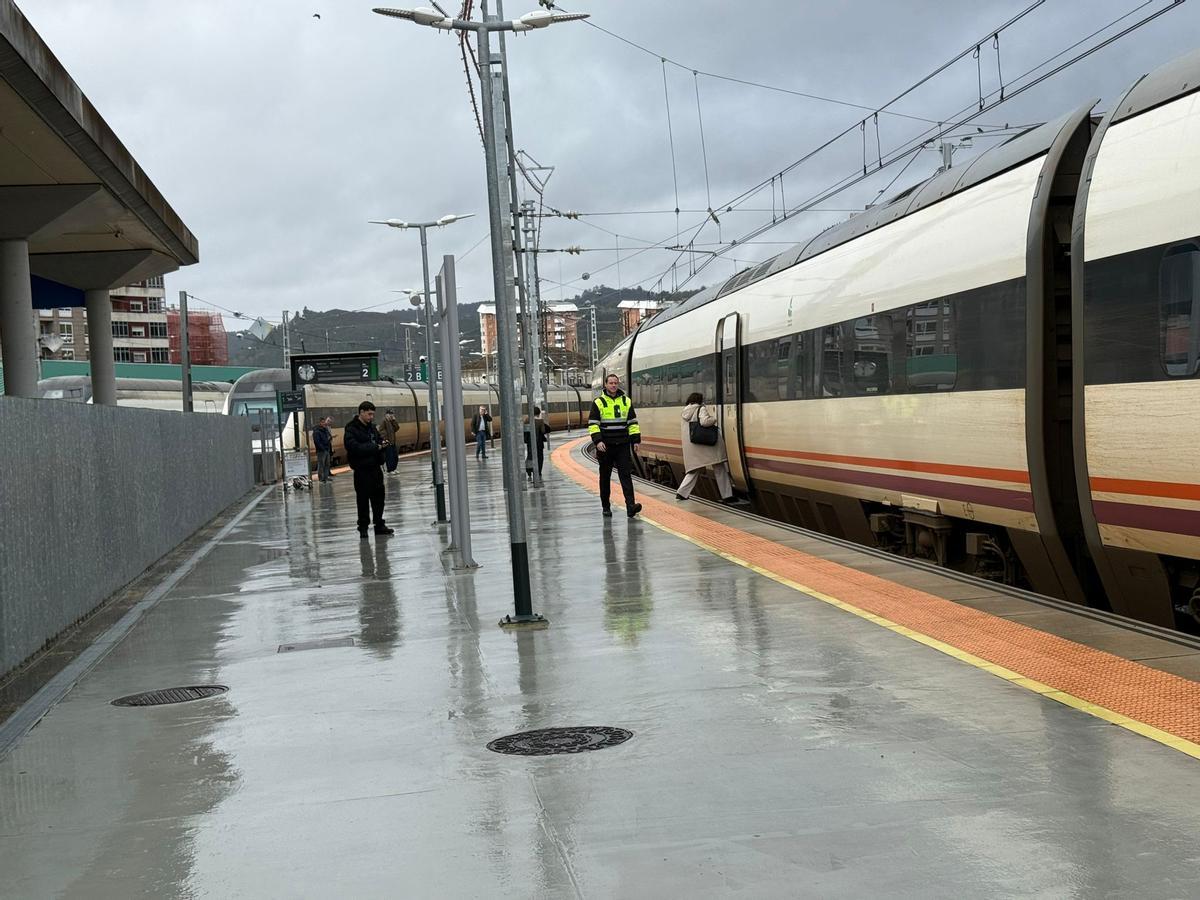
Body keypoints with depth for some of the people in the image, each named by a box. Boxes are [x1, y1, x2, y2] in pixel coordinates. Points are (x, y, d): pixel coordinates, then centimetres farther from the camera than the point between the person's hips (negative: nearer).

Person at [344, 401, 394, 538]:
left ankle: (379, 525, 20)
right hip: (362, 469, -7)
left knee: (378, 497, 11)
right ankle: (363, 527, 8)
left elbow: (378, 440, 24)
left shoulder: (371, 427, 12)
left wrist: (382, 444, -1)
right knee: (363, 499, 0)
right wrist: (376, 447, -22)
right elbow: (354, 447, -23)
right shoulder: (351, 429, -12)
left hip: (375, 468, 7)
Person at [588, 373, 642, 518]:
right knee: (605, 477, 7)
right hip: (605, 446, -2)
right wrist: (597, 441, -17)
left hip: (622, 445, 2)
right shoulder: (598, 402, -1)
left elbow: (632, 422, 14)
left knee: (626, 474, -9)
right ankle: (606, 507, 16)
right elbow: (593, 424, -5)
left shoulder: (626, 401, 10)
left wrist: (636, 439, 5)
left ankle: (630, 506, -18)